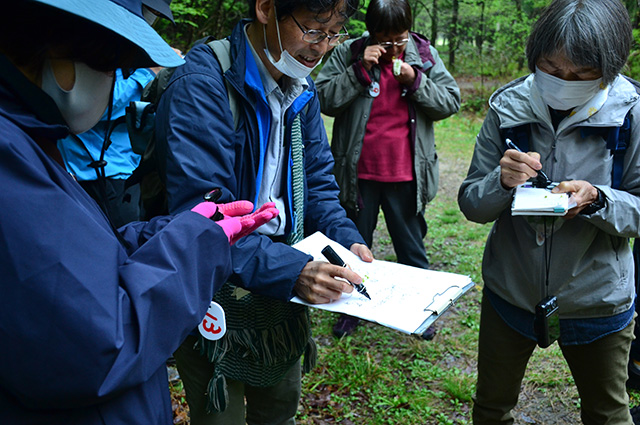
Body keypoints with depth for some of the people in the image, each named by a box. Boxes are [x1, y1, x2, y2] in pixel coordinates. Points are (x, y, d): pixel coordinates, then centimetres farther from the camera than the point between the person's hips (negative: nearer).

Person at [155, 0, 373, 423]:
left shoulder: (302, 90, 1)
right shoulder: (201, 84, -23)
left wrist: (347, 239, -9)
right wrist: (292, 270, -35)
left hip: (281, 297, 7)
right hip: (216, 301, -7)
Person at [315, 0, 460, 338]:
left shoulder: (425, 55, 0)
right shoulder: (348, 53, -4)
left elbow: (451, 103, -2)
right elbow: (325, 100, -11)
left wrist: (415, 80, -15)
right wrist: (360, 69, -19)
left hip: (406, 175, 0)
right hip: (359, 174, 0)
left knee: (411, 247, 15)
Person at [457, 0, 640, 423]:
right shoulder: (507, 108, -11)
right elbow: (471, 205, -9)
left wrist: (596, 200, -30)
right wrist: (502, 181, -30)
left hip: (596, 302, 0)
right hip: (510, 291, 1)